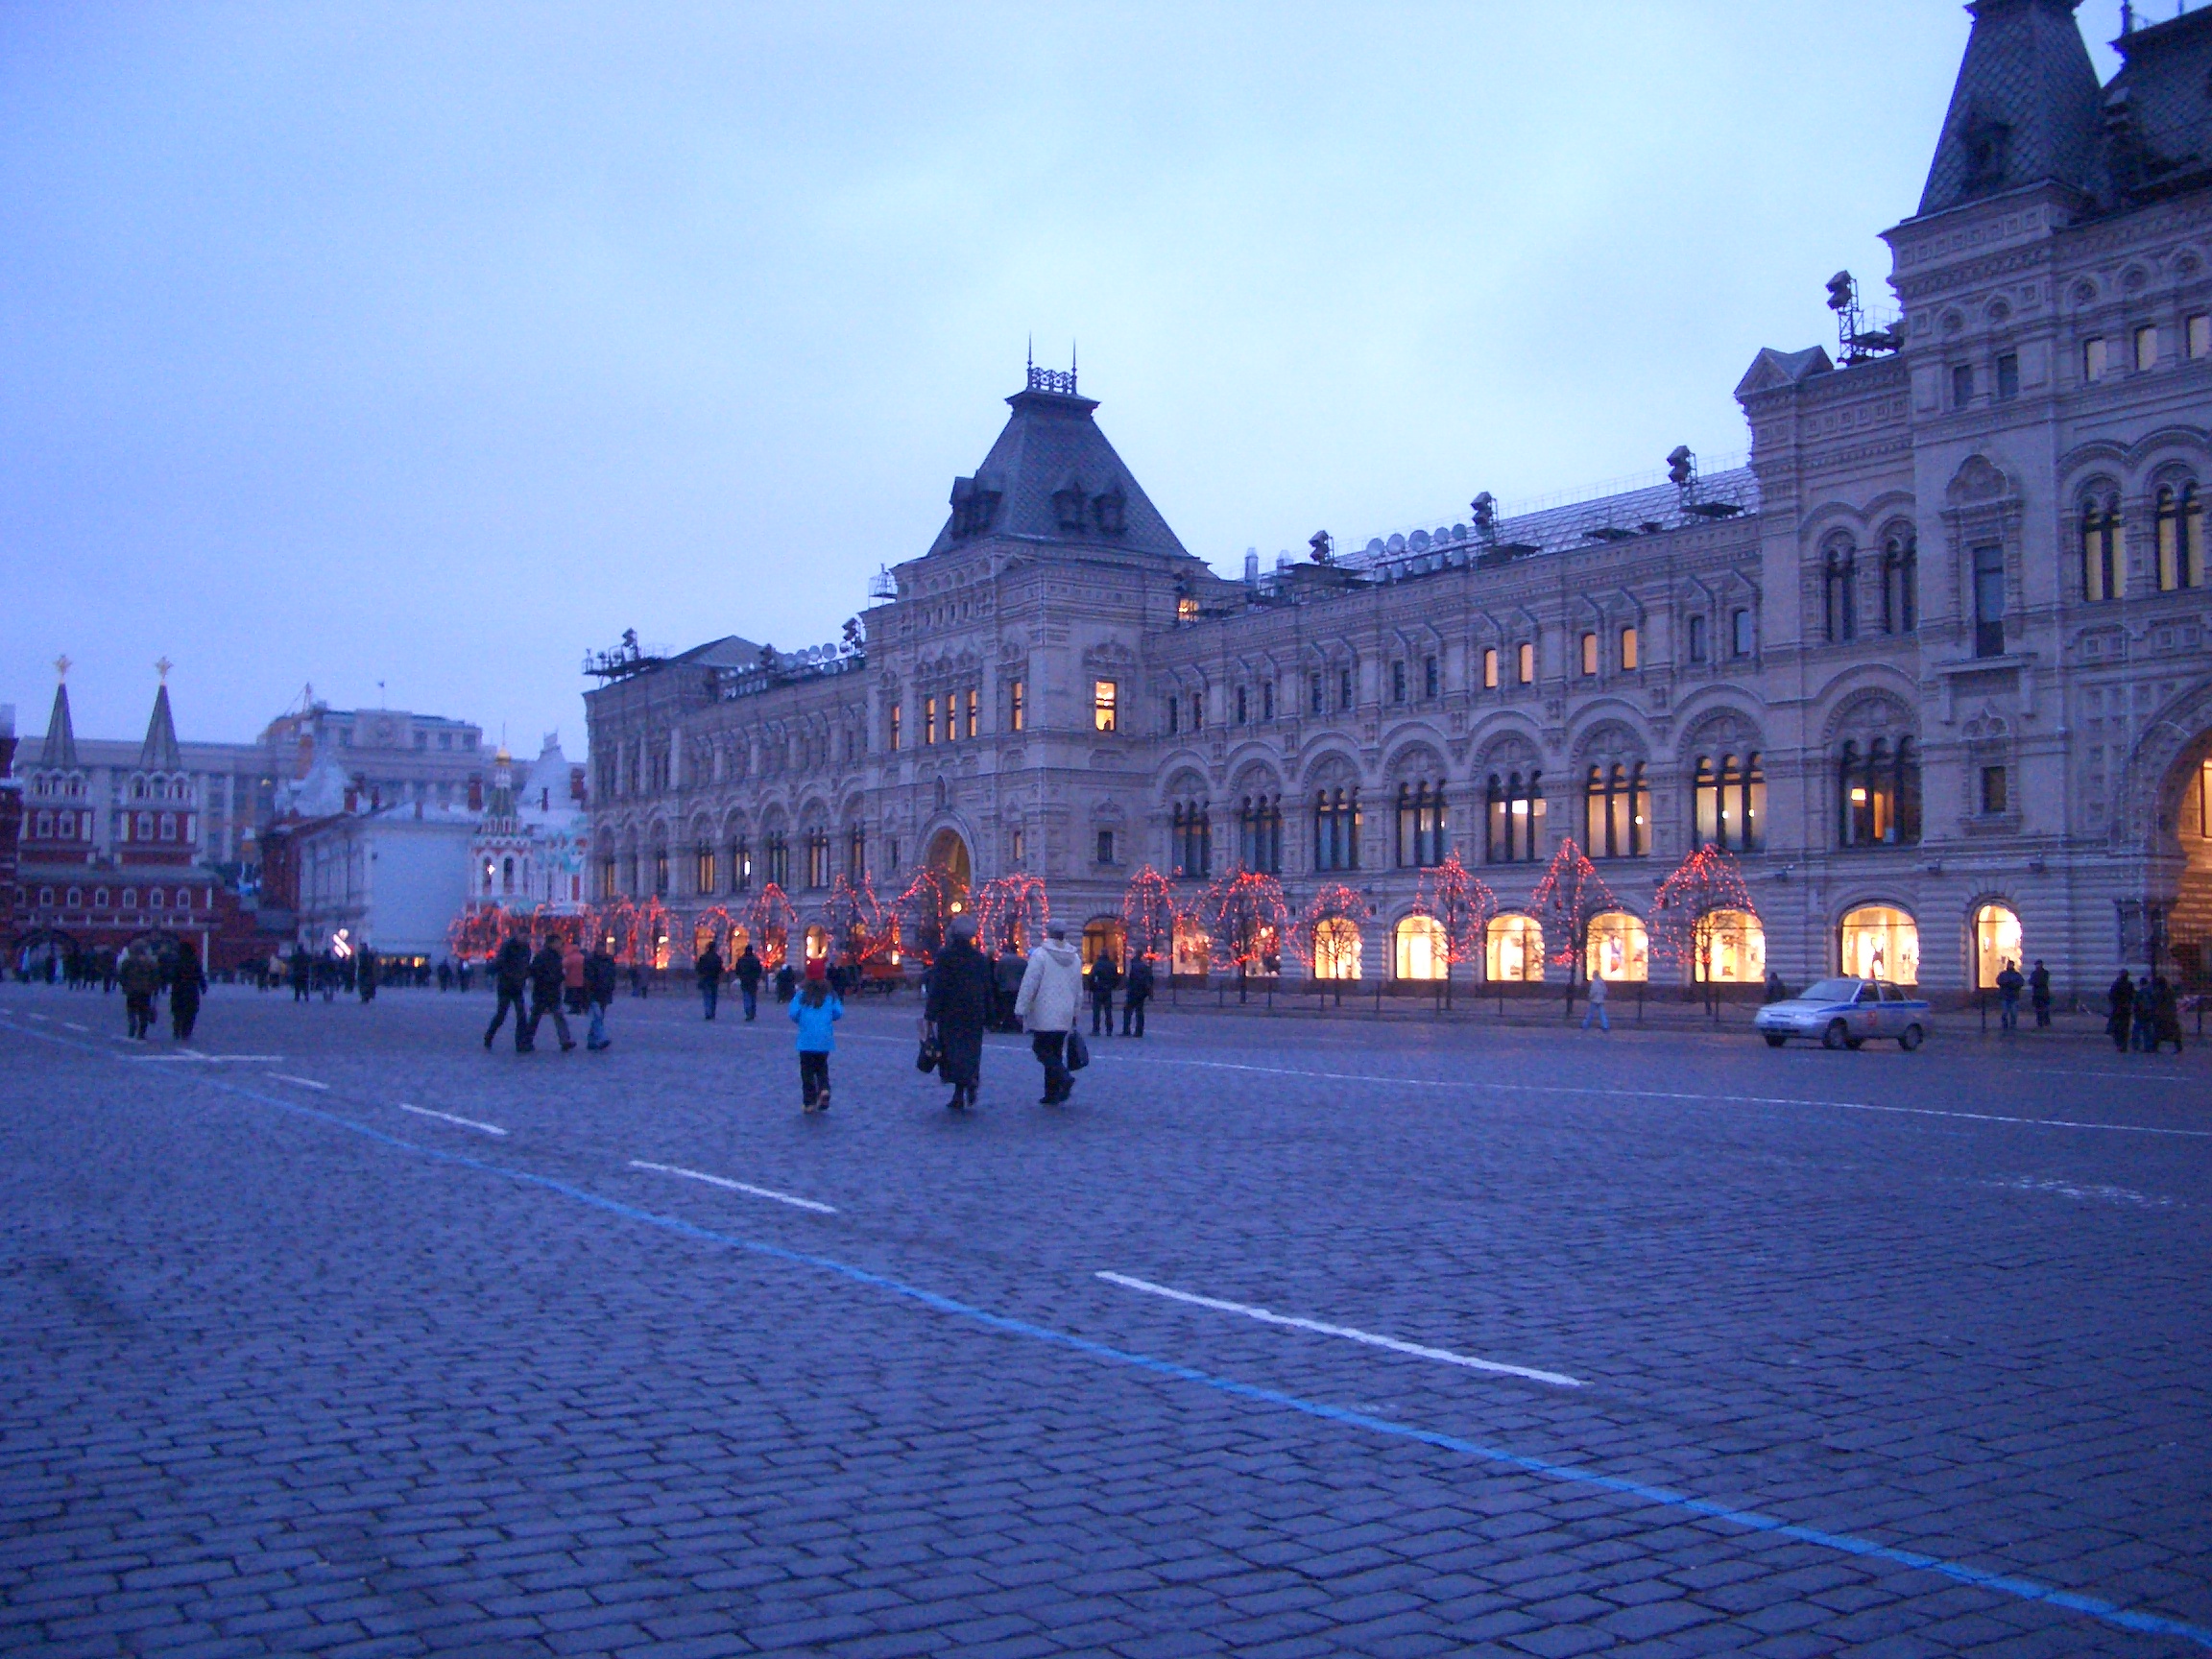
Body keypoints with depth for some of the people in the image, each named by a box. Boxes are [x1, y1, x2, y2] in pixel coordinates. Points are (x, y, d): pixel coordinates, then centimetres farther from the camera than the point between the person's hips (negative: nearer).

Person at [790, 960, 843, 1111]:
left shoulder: (802, 995, -5)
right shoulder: (830, 995, 0)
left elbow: (793, 1013, -9)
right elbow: (838, 1013, -1)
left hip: (807, 1040, -2)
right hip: (824, 1039, 2)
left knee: (807, 1070, 7)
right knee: (822, 1067, 18)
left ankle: (809, 1101, 5)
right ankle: (824, 1089, -8)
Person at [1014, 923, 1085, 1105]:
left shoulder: (1040, 954, -10)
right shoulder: (1075, 958, 10)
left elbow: (1029, 985, -12)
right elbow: (1078, 989, 18)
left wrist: (1021, 1009, -7)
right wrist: (1075, 1012, 26)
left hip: (1043, 1015, -6)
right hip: (1065, 1015, 6)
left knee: (1041, 1049, -1)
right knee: (1056, 1052, 11)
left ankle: (1064, 1076, -22)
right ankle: (1052, 1093, 9)